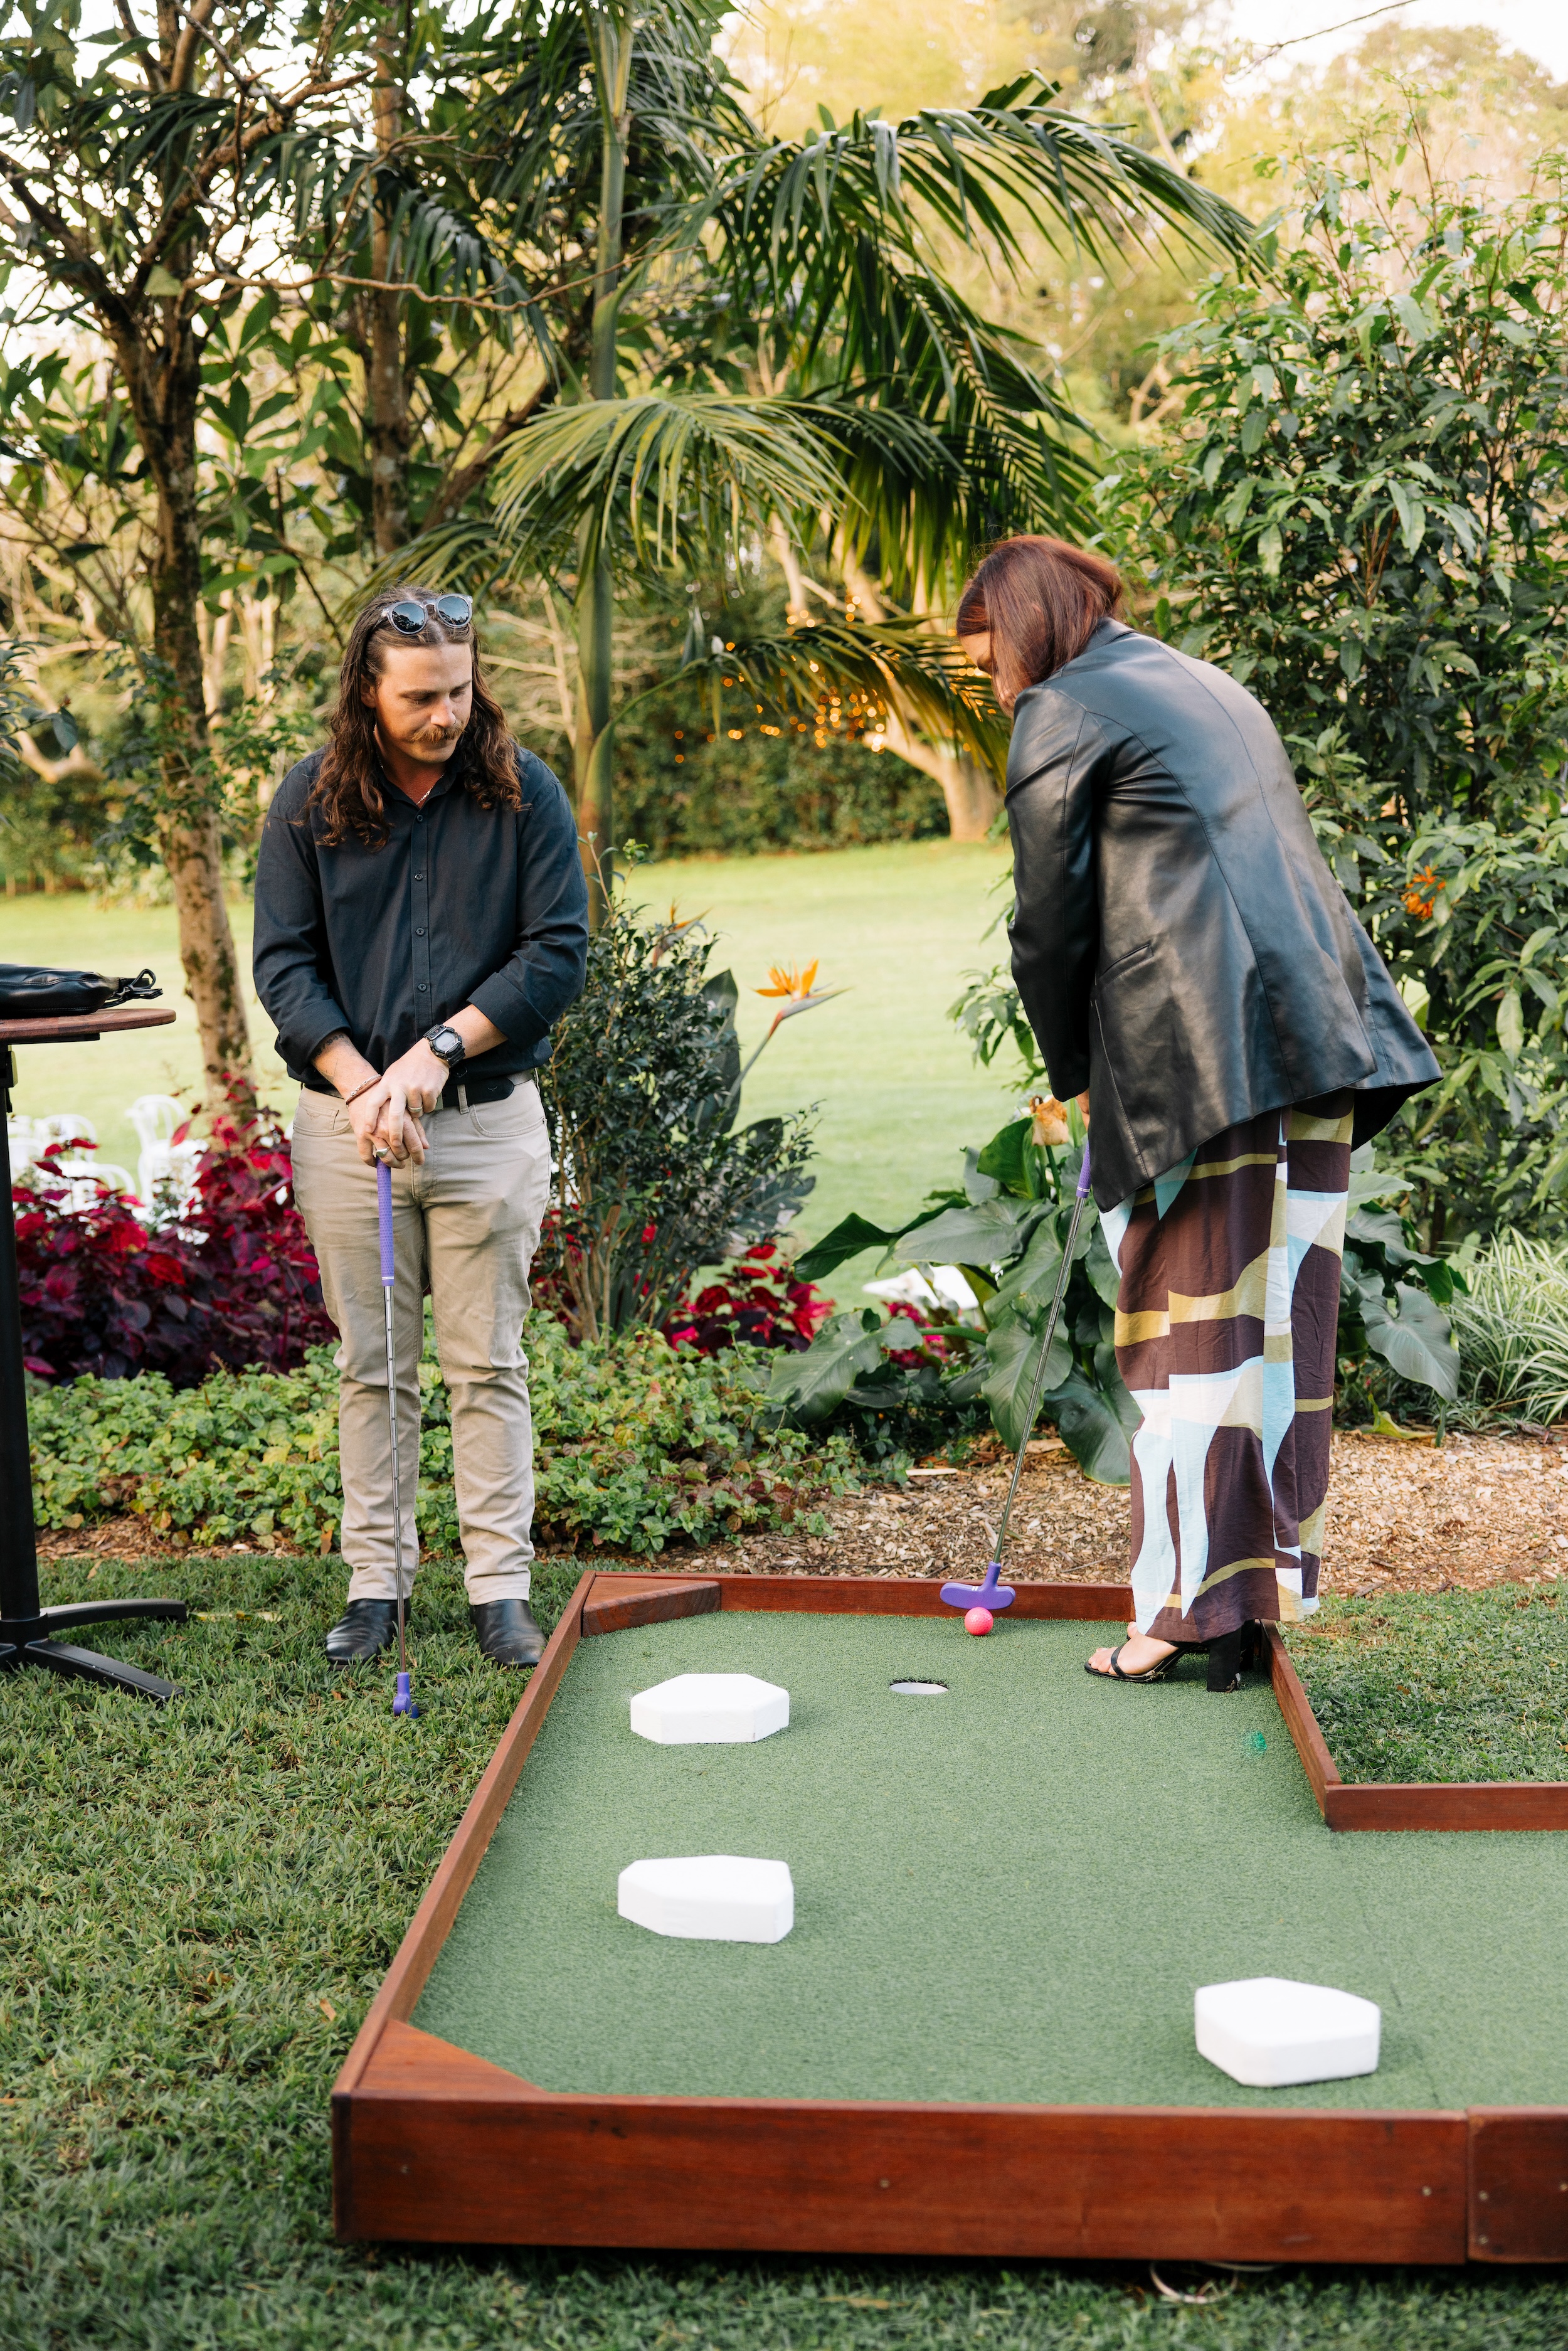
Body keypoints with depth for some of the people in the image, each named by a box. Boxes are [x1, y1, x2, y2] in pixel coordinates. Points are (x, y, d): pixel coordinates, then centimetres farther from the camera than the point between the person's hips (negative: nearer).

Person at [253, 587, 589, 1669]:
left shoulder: (524, 791, -2)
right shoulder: (311, 800, 1)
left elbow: (559, 953, -4)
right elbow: (283, 963, 0)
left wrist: (439, 1050, -12)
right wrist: (361, 1083, -13)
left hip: (490, 1119, -1)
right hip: (347, 1121, 1)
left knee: (488, 1365, 4)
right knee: (371, 1366, 9)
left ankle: (501, 1586, 11)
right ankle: (376, 1580, 18)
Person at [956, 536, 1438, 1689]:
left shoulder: (1064, 712, 1)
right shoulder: (1214, 688, 24)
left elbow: (1053, 923, 0)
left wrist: (1073, 1077, 13)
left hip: (1199, 1060, -7)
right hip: (1320, 1036, 7)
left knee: (1192, 1324, -2)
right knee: (1279, 1323, 7)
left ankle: (1187, 1604, 1)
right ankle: (1268, 1586, 11)